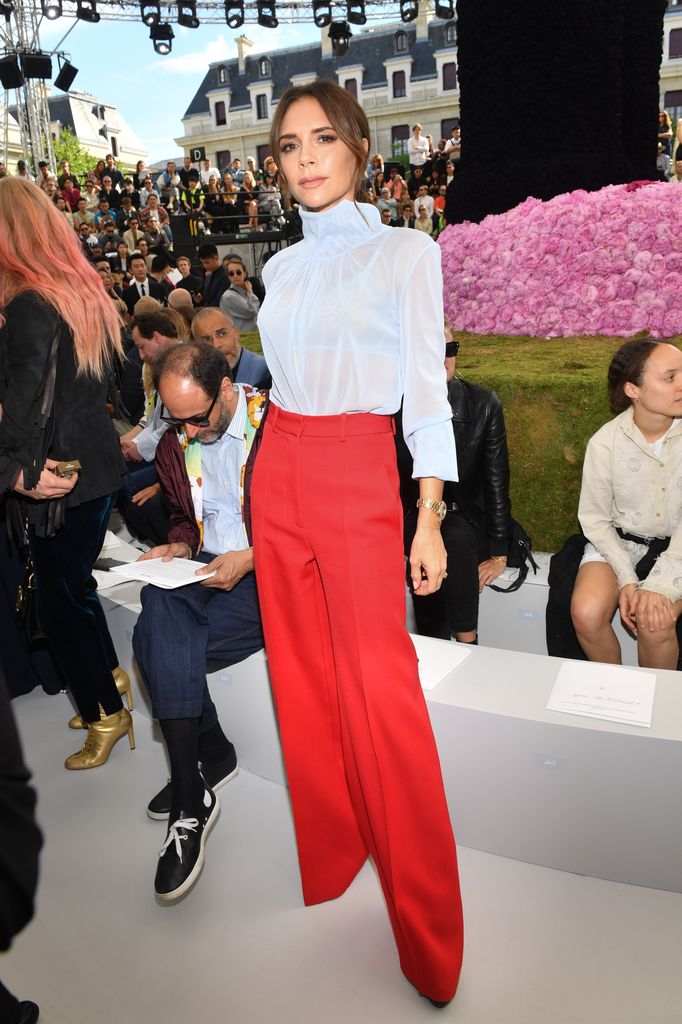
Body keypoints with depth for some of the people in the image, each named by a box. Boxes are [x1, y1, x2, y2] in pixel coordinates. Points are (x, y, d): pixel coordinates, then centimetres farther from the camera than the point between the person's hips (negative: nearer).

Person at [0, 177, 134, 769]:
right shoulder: (86, 292, 6)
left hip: (62, 480, -8)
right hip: (98, 462, 8)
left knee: (62, 600, 8)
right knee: (74, 586, 23)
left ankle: (106, 714, 24)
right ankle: (110, 679, 40)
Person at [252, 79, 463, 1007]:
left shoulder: (405, 252, 0)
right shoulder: (281, 269, 16)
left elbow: (426, 391, -4)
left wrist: (430, 521, -10)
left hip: (359, 475, -6)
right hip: (280, 474, 6)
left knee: (382, 694, -6)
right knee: (304, 684, 10)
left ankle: (429, 941, 12)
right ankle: (330, 863, 31)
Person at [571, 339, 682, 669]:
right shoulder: (605, 443, -11)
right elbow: (595, 518, -4)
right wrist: (626, 579, -17)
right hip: (615, 543, 1)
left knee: (654, 623, -26)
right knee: (587, 613, -25)